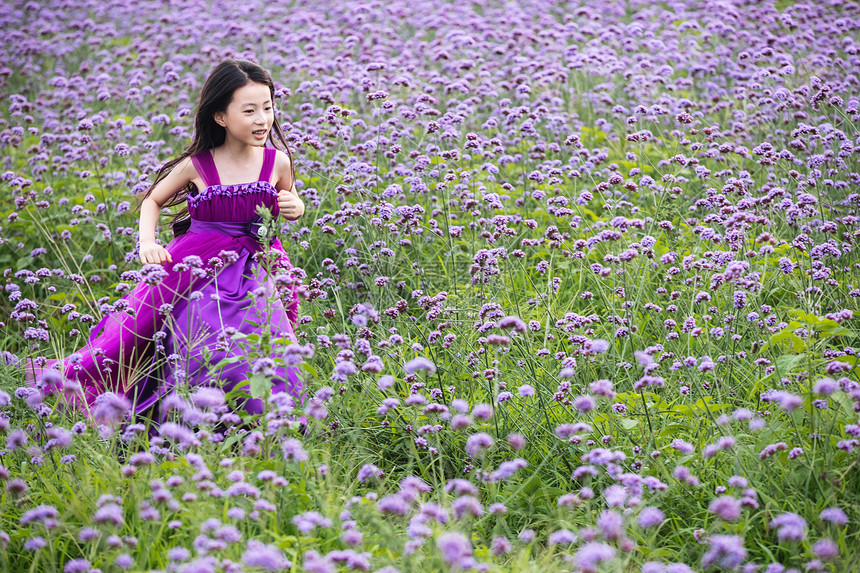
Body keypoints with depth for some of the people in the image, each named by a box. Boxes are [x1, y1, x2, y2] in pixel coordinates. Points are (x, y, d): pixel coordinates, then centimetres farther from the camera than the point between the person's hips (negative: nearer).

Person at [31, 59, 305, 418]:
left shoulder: (277, 162, -2)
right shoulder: (196, 166, -7)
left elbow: (291, 199, 20)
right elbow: (153, 201, 10)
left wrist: (295, 208, -5)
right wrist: (147, 243, -8)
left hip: (257, 270, 3)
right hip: (199, 269, -2)